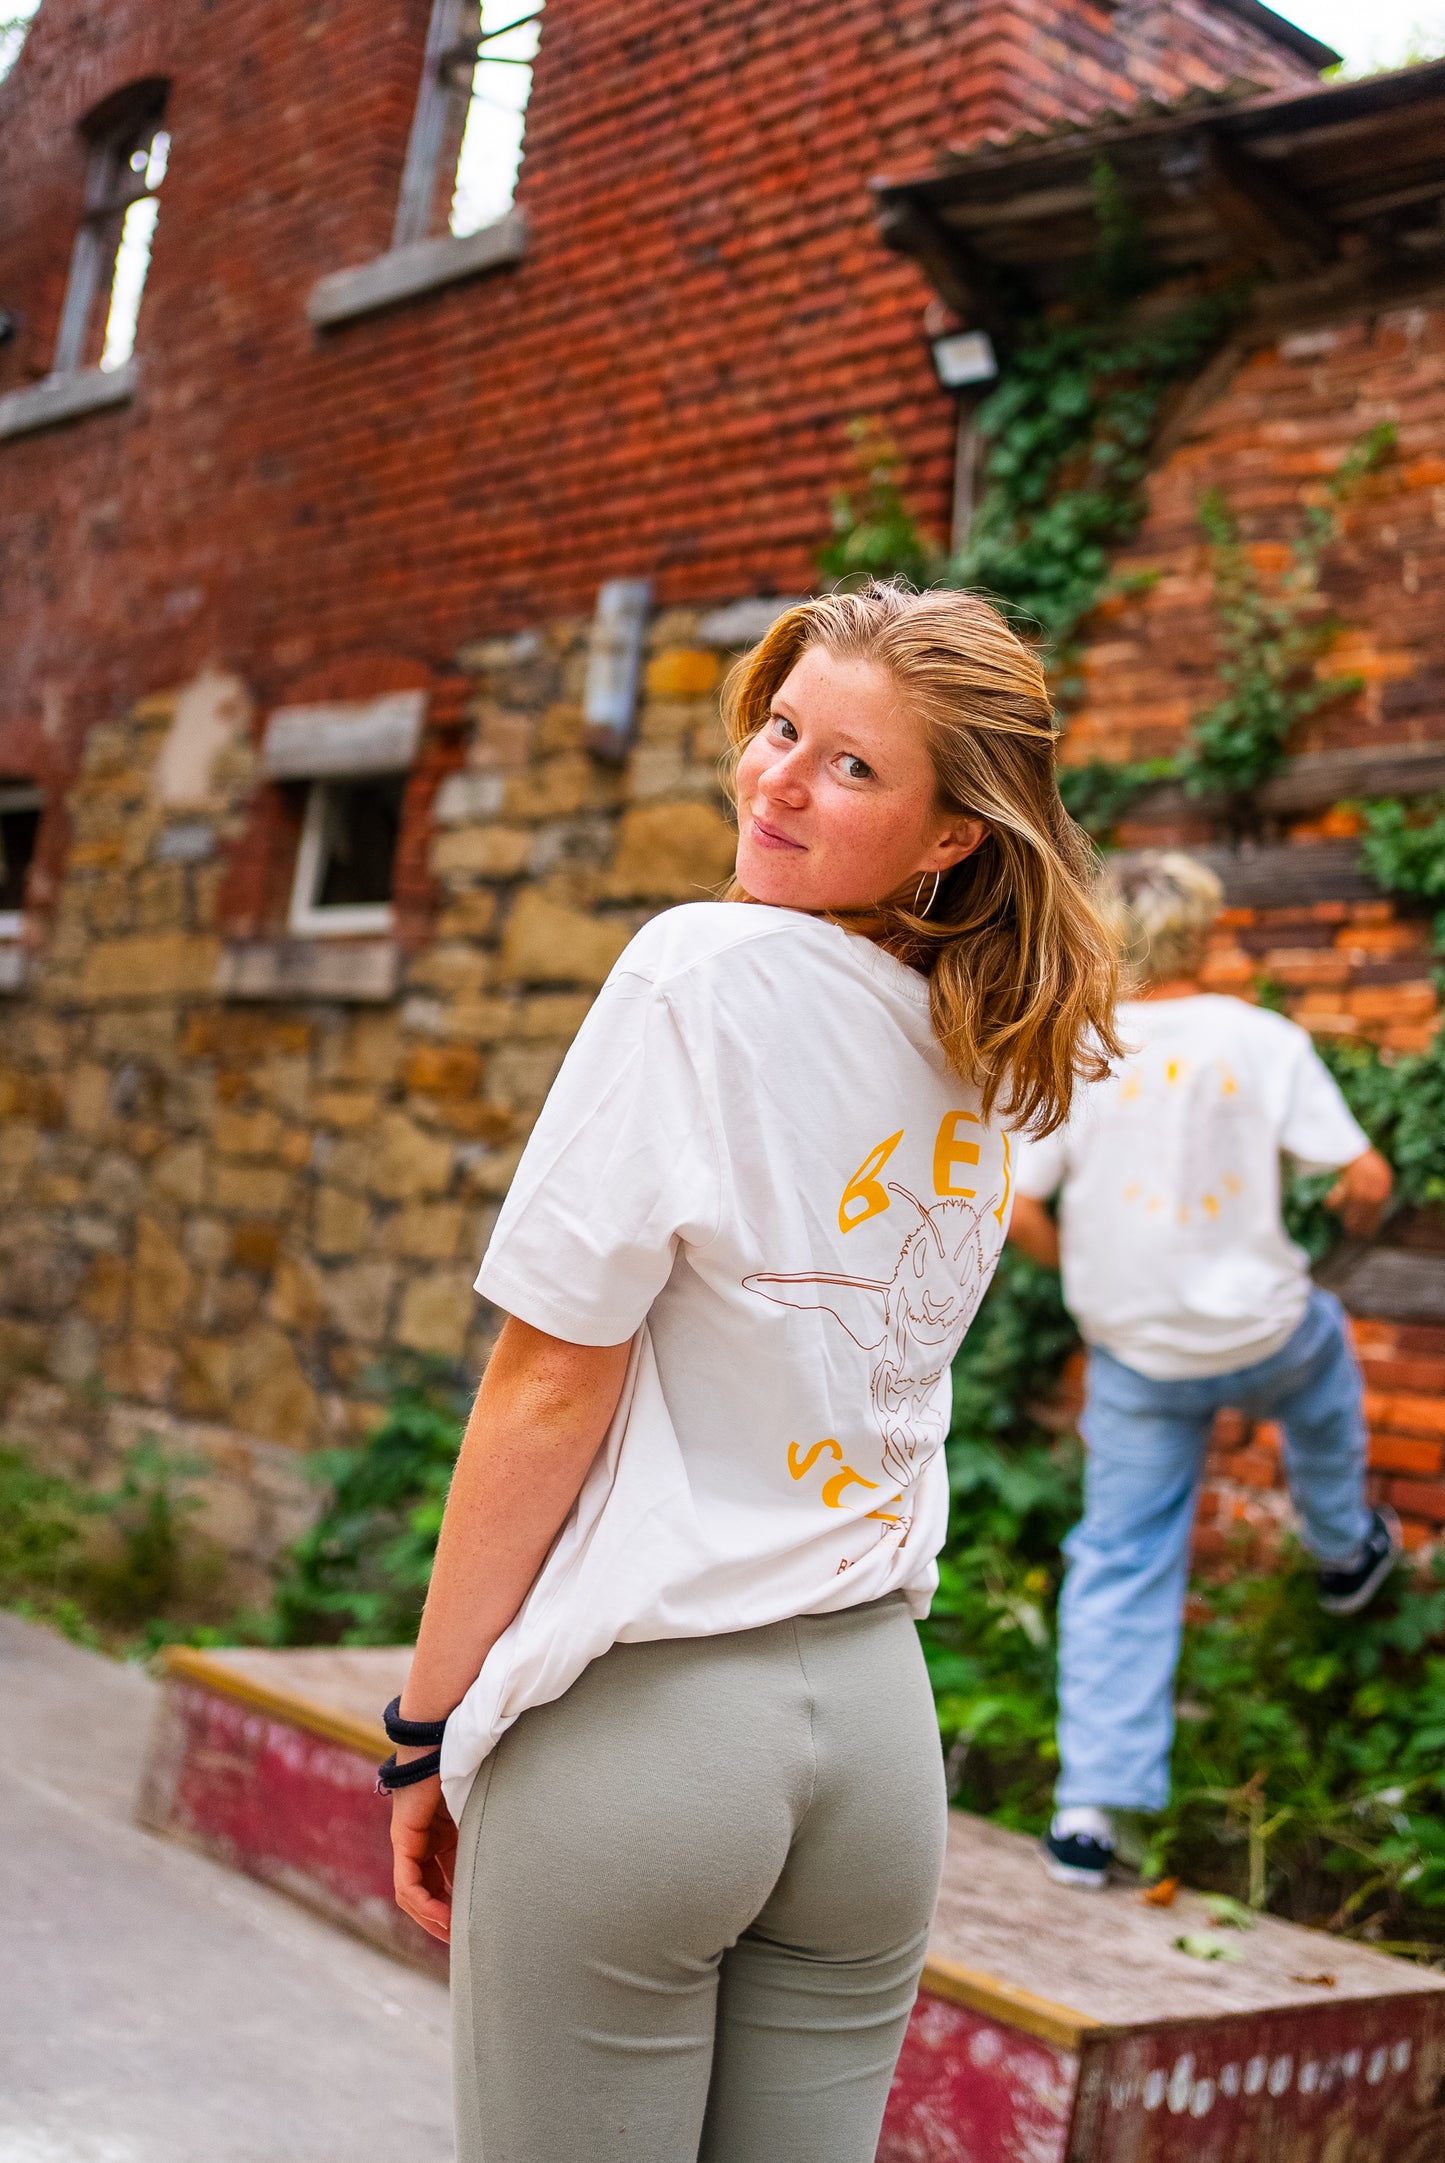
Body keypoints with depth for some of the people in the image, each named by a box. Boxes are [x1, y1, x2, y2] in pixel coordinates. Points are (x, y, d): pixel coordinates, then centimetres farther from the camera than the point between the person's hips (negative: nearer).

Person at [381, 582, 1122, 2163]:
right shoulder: (990, 1059, 7)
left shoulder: (703, 971, -13)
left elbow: (550, 1387, -13)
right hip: (874, 1717, 7)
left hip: (634, 1719, -6)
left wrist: (428, 1725, -6)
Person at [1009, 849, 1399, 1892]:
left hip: (1134, 1356, 1)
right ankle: (1346, 1552, 54)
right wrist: (1359, 1205, 14)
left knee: (1120, 1566, 9)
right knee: (1322, 1345, 35)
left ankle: (1092, 1805, 4)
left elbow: (1014, 1207, -11)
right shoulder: (1264, 1040, -11)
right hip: (1258, 1335, 0)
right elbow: (1365, 1178, -10)